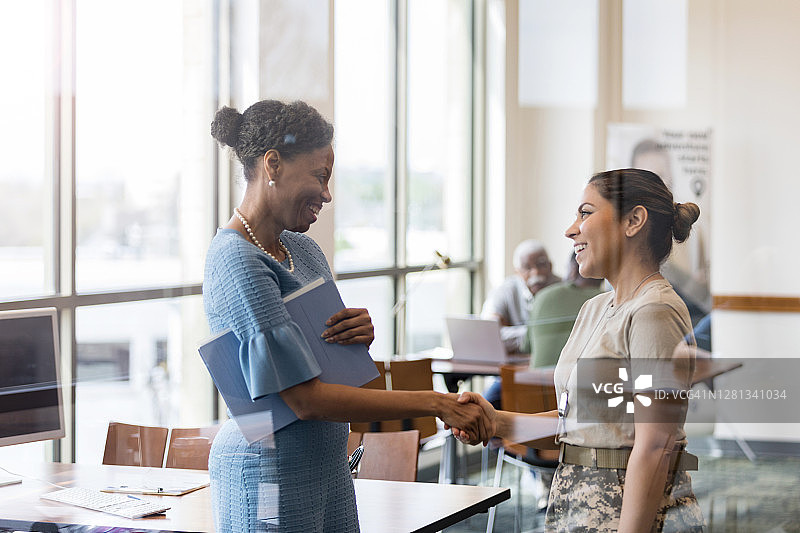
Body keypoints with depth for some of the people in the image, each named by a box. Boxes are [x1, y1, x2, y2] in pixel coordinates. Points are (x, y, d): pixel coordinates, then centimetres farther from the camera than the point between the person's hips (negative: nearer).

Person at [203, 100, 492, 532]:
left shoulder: (302, 248, 10)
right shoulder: (237, 262, -18)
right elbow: (306, 399, -23)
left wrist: (360, 333, -6)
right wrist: (435, 404, -21)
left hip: (330, 461, 8)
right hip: (271, 475, -8)